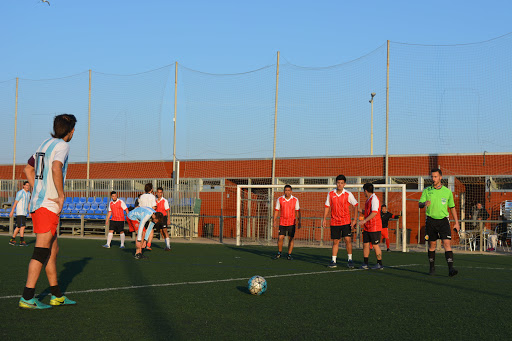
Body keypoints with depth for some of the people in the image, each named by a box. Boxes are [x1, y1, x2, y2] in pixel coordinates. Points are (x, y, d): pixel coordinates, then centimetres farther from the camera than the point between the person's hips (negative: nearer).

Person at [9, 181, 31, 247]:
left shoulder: (28, 193, 14)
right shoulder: (20, 193, -10)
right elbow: (15, 202, -12)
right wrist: (12, 212, -14)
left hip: (24, 213, 8)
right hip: (20, 212, -8)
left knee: (18, 227, 10)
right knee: (22, 226, -14)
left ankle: (12, 240, 16)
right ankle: (22, 241, -14)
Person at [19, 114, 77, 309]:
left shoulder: (45, 144, 18)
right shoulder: (62, 145, -8)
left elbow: (28, 170, 26)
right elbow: (56, 168, -26)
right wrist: (61, 196, -18)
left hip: (37, 203, 9)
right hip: (49, 206, -9)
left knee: (53, 250, 13)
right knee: (42, 251, -8)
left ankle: (56, 296, 18)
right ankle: (27, 298, -8)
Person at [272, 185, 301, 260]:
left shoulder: (295, 200, 0)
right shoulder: (279, 199, 1)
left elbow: (298, 211, 3)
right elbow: (276, 211, 6)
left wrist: (299, 222, -1)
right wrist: (274, 221, 0)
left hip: (292, 222, 0)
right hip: (282, 222, 0)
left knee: (291, 239, 0)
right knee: (280, 238, -5)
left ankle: (289, 255, 10)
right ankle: (279, 253, 13)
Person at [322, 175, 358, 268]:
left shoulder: (348, 194, -6)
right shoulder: (331, 194, 1)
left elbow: (355, 205, 0)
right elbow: (327, 206, 10)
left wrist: (354, 219, -6)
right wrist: (324, 219, 4)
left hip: (346, 222, -2)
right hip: (334, 222, 2)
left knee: (348, 240, -10)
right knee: (335, 242, 5)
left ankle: (350, 260, 3)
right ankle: (333, 261, 11)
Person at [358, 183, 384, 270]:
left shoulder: (374, 199, -15)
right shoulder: (368, 199, 15)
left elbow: (374, 212, -25)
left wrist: (365, 220, -28)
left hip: (374, 227, -9)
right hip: (367, 227, 9)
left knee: (375, 245, -2)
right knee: (365, 244, 7)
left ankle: (380, 264, 8)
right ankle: (365, 264, 11)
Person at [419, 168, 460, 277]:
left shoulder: (447, 191, 5)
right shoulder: (427, 191, 5)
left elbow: (452, 207, 13)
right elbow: (420, 204, -2)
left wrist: (456, 222, 11)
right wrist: (424, 204, -26)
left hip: (443, 220, -1)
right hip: (431, 220, 1)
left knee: (447, 244, -14)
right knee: (432, 245, 7)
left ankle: (450, 269, -22)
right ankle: (432, 268, 23)